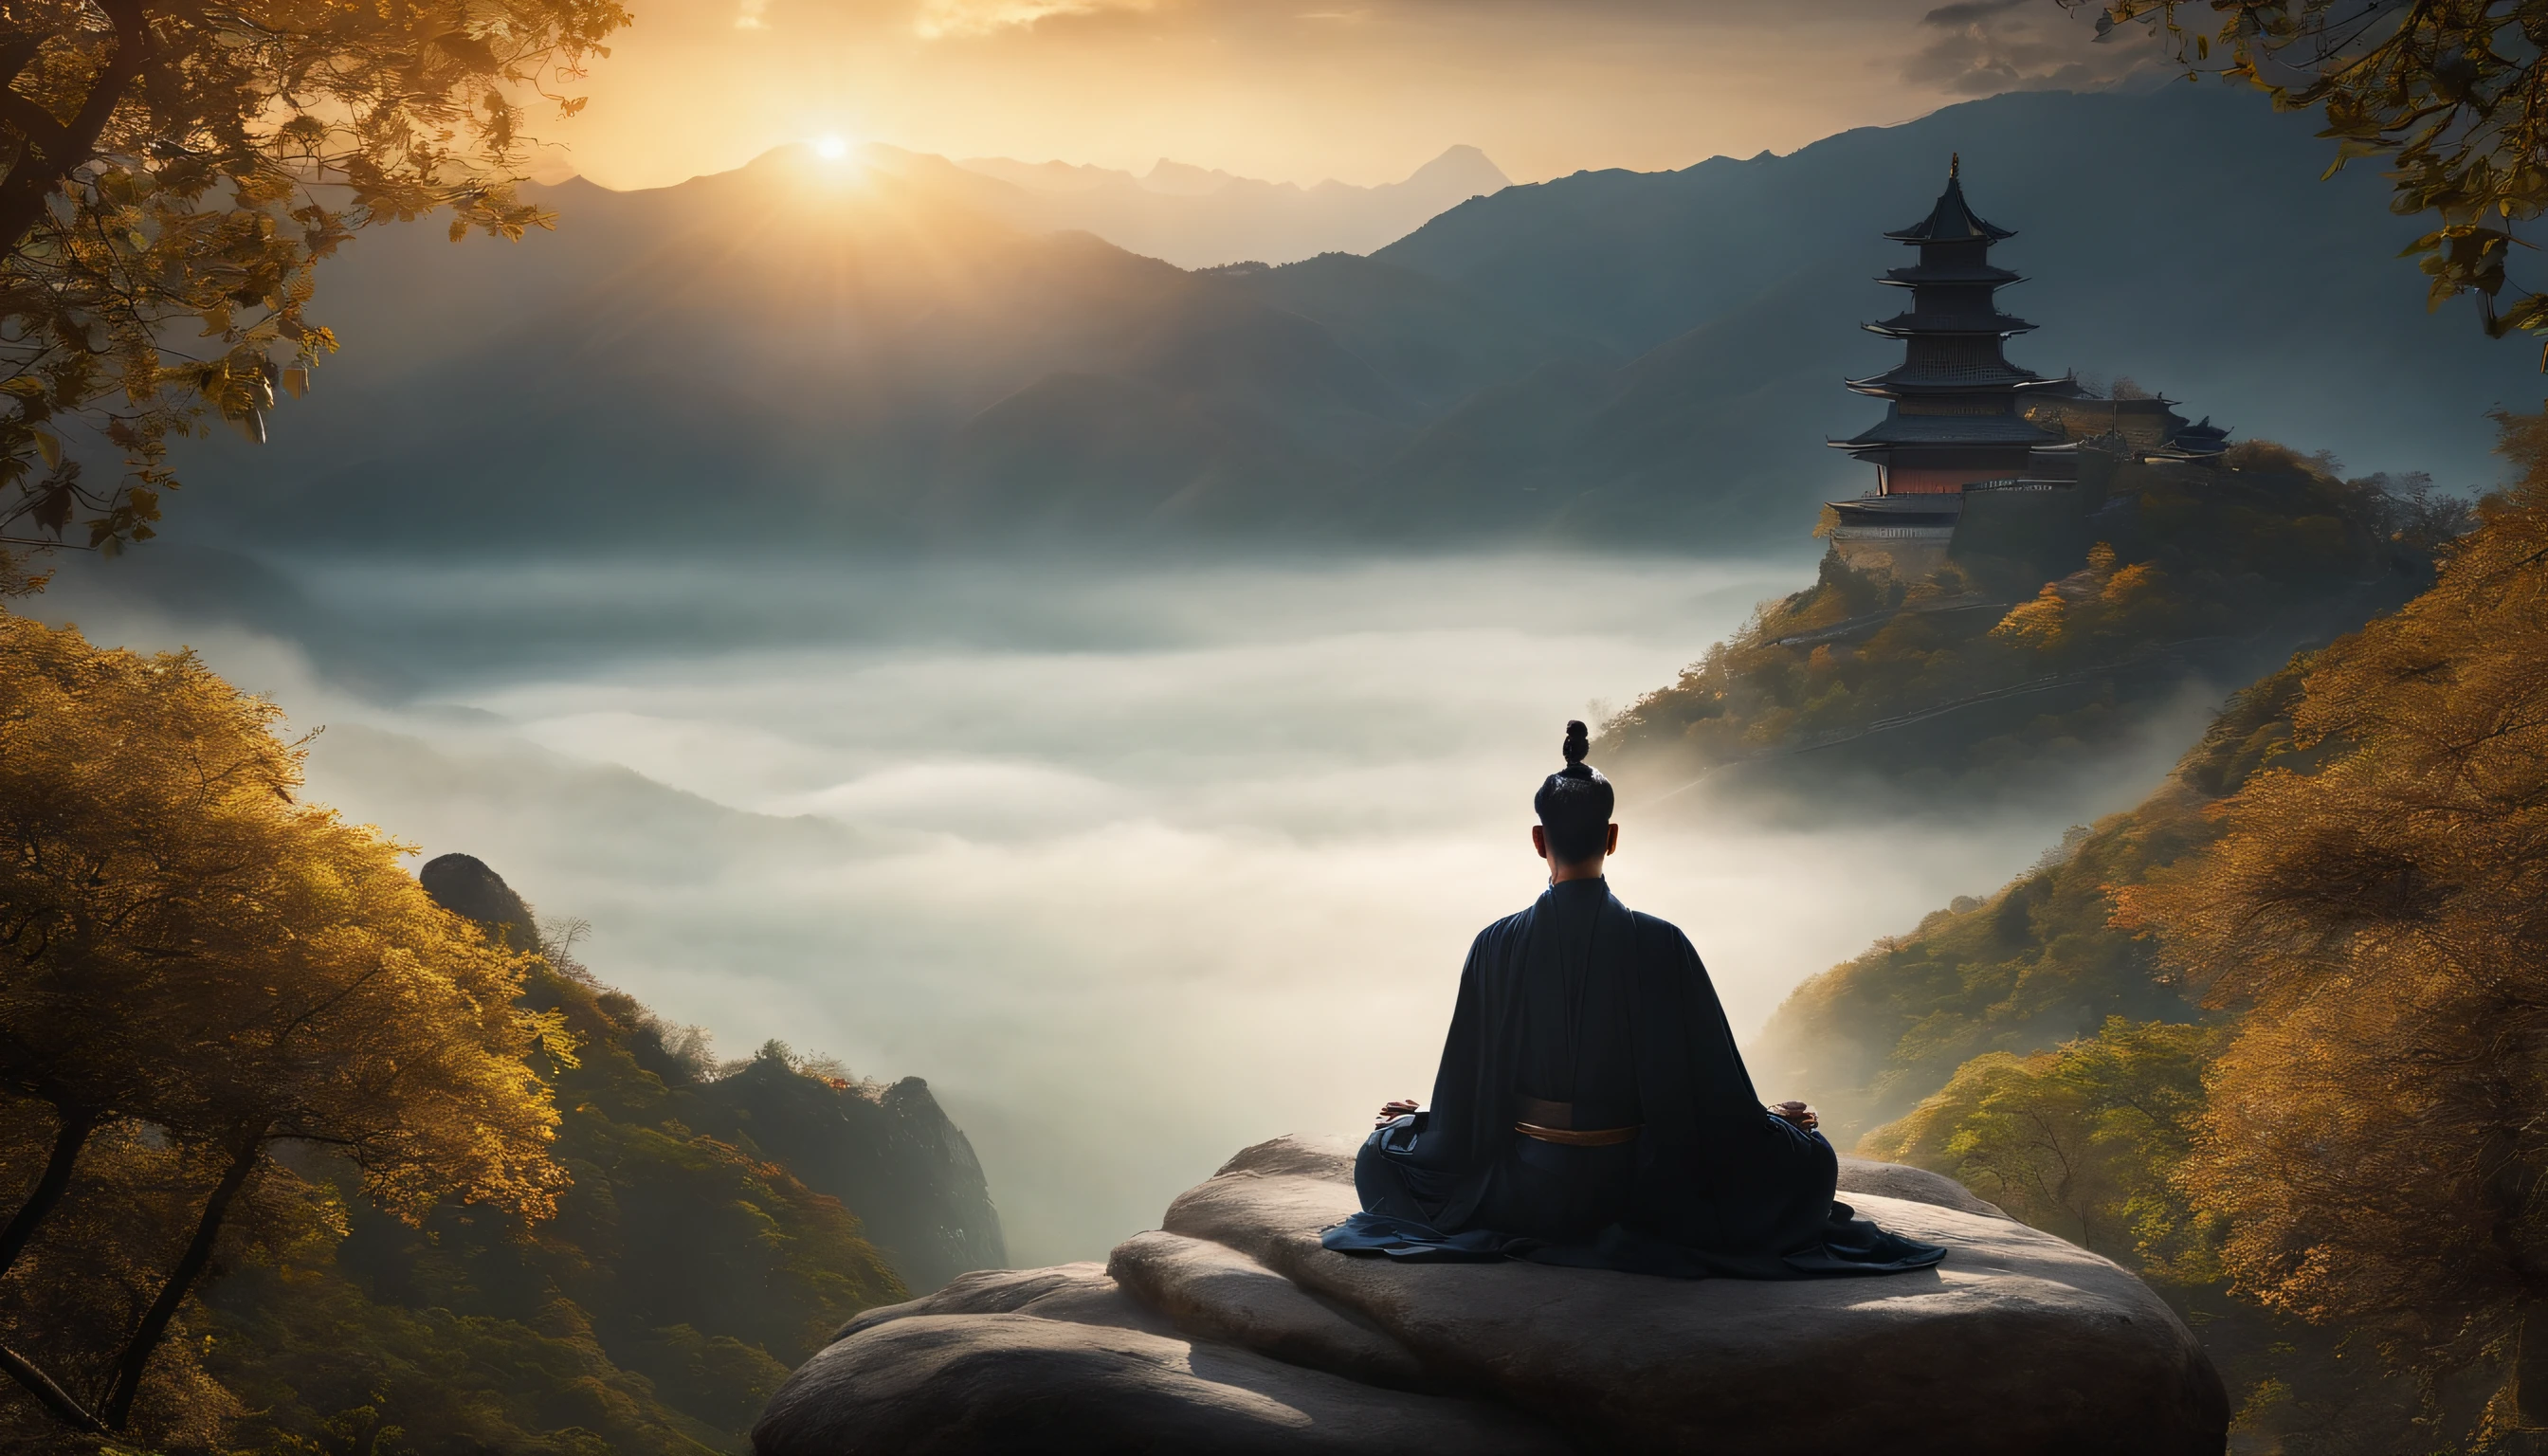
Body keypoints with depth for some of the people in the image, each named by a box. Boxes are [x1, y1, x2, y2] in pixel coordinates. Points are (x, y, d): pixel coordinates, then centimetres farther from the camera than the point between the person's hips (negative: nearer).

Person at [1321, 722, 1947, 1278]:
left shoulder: (1496, 947, -13)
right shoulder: (1661, 945, -16)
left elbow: (1464, 1087, -5)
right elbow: (1714, 1084, -9)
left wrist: (1416, 1120, 17)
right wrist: (1780, 1122, 11)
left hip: (1529, 1192, 2)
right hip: (1637, 1186, -2)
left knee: (1382, 1152, 29)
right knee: (1811, 1159, 18)